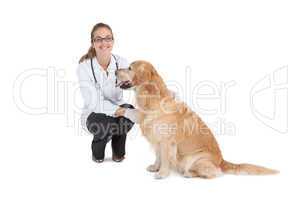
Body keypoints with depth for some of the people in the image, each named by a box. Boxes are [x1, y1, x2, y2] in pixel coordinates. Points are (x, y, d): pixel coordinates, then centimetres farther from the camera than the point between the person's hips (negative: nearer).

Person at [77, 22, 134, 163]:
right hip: (94, 114, -2)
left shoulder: (121, 62, -10)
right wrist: (116, 110, -35)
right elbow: (93, 103, -22)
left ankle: (118, 152, 0)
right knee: (106, 122, -35)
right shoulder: (84, 67, -19)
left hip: (117, 107, 3)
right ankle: (97, 149, 4)